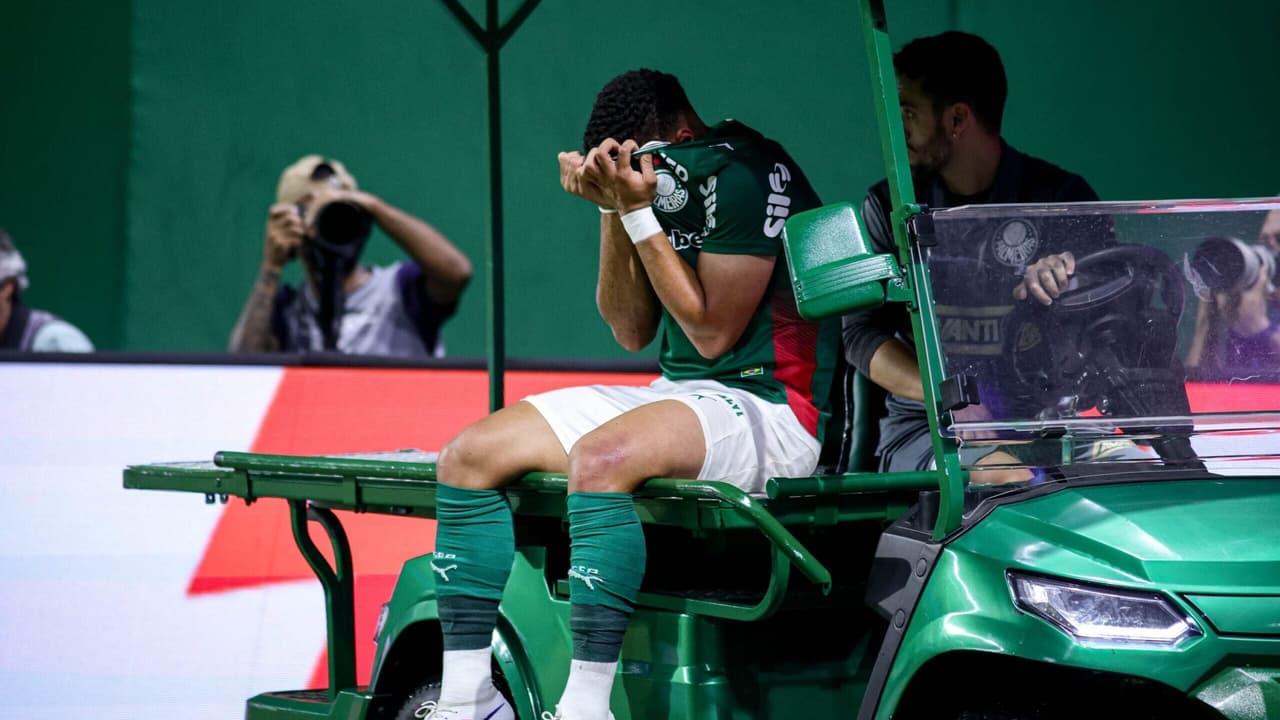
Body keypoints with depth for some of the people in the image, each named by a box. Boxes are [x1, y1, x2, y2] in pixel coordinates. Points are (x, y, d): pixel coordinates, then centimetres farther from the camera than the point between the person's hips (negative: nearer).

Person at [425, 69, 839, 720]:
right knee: (469, 456, -3)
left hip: (766, 407, -9)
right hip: (674, 393, 9)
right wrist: (611, 208, 0)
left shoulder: (747, 172, -13)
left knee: (601, 458, -38)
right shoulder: (659, 179, 11)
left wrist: (638, 212, -17)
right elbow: (631, 329, 13)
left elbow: (712, 332, -16)